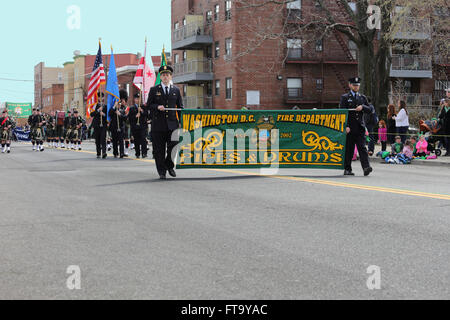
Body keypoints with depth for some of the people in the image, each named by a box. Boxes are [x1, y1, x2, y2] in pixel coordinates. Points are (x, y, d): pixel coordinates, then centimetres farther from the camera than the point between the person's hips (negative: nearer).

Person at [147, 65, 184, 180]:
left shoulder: (176, 90, 12)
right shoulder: (154, 90, 7)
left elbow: (180, 107, 12)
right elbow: (148, 106, 6)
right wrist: (157, 107, -14)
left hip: (172, 124, 1)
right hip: (158, 125, -1)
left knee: (173, 147, -4)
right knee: (159, 150, 0)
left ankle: (170, 166, 21)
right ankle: (162, 172, 10)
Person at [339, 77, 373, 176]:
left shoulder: (363, 97, 17)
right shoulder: (345, 97, 4)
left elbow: (369, 110, 13)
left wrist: (362, 107, -9)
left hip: (360, 127, 2)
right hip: (349, 128, -2)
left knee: (362, 147, -9)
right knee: (348, 149, 3)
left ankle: (366, 167, -19)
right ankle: (347, 169, 11)